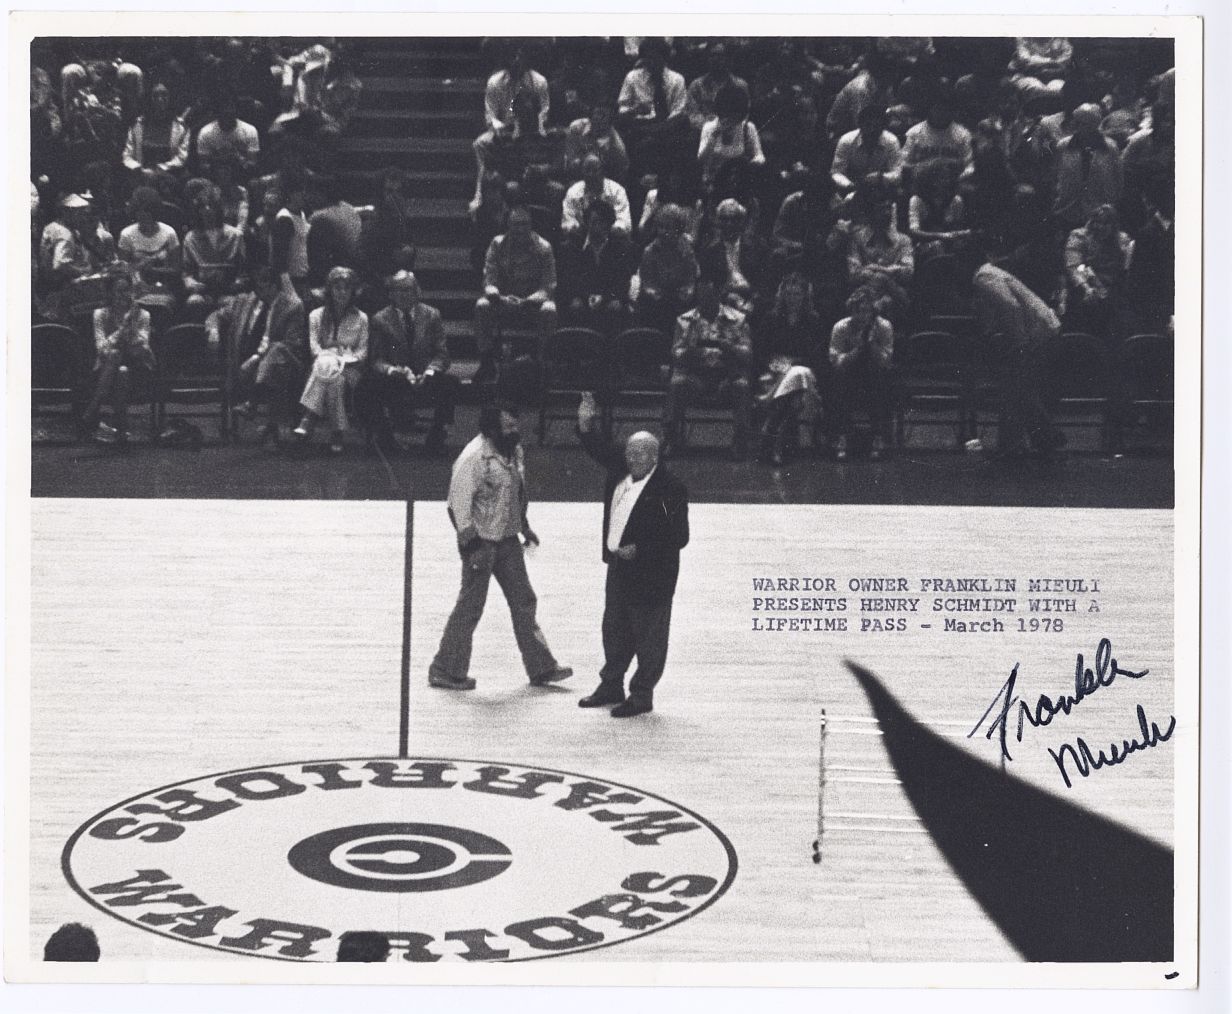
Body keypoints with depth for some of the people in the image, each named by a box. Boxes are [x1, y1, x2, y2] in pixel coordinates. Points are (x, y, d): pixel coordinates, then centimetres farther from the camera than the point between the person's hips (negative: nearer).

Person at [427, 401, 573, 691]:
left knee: (523, 601, 12)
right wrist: (469, 543, -20)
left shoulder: (514, 450, 4)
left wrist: (524, 525, 22)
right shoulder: (474, 457, -22)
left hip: (508, 538, 8)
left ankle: (541, 667, 21)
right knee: (470, 607, 0)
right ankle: (445, 671, 12)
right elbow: (459, 501, -20)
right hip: (481, 540, -8)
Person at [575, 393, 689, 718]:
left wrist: (640, 550, -21)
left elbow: (678, 537, -18)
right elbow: (601, 450, 13)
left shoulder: (670, 489, -19)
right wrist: (586, 425, -5)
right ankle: (611, 685, 32)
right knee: (614, 630, 19)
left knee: (648, 638, 4)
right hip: (619, 567, 8)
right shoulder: (620, 471, 2)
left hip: (651, 575, -8)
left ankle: (642, 695, 13)